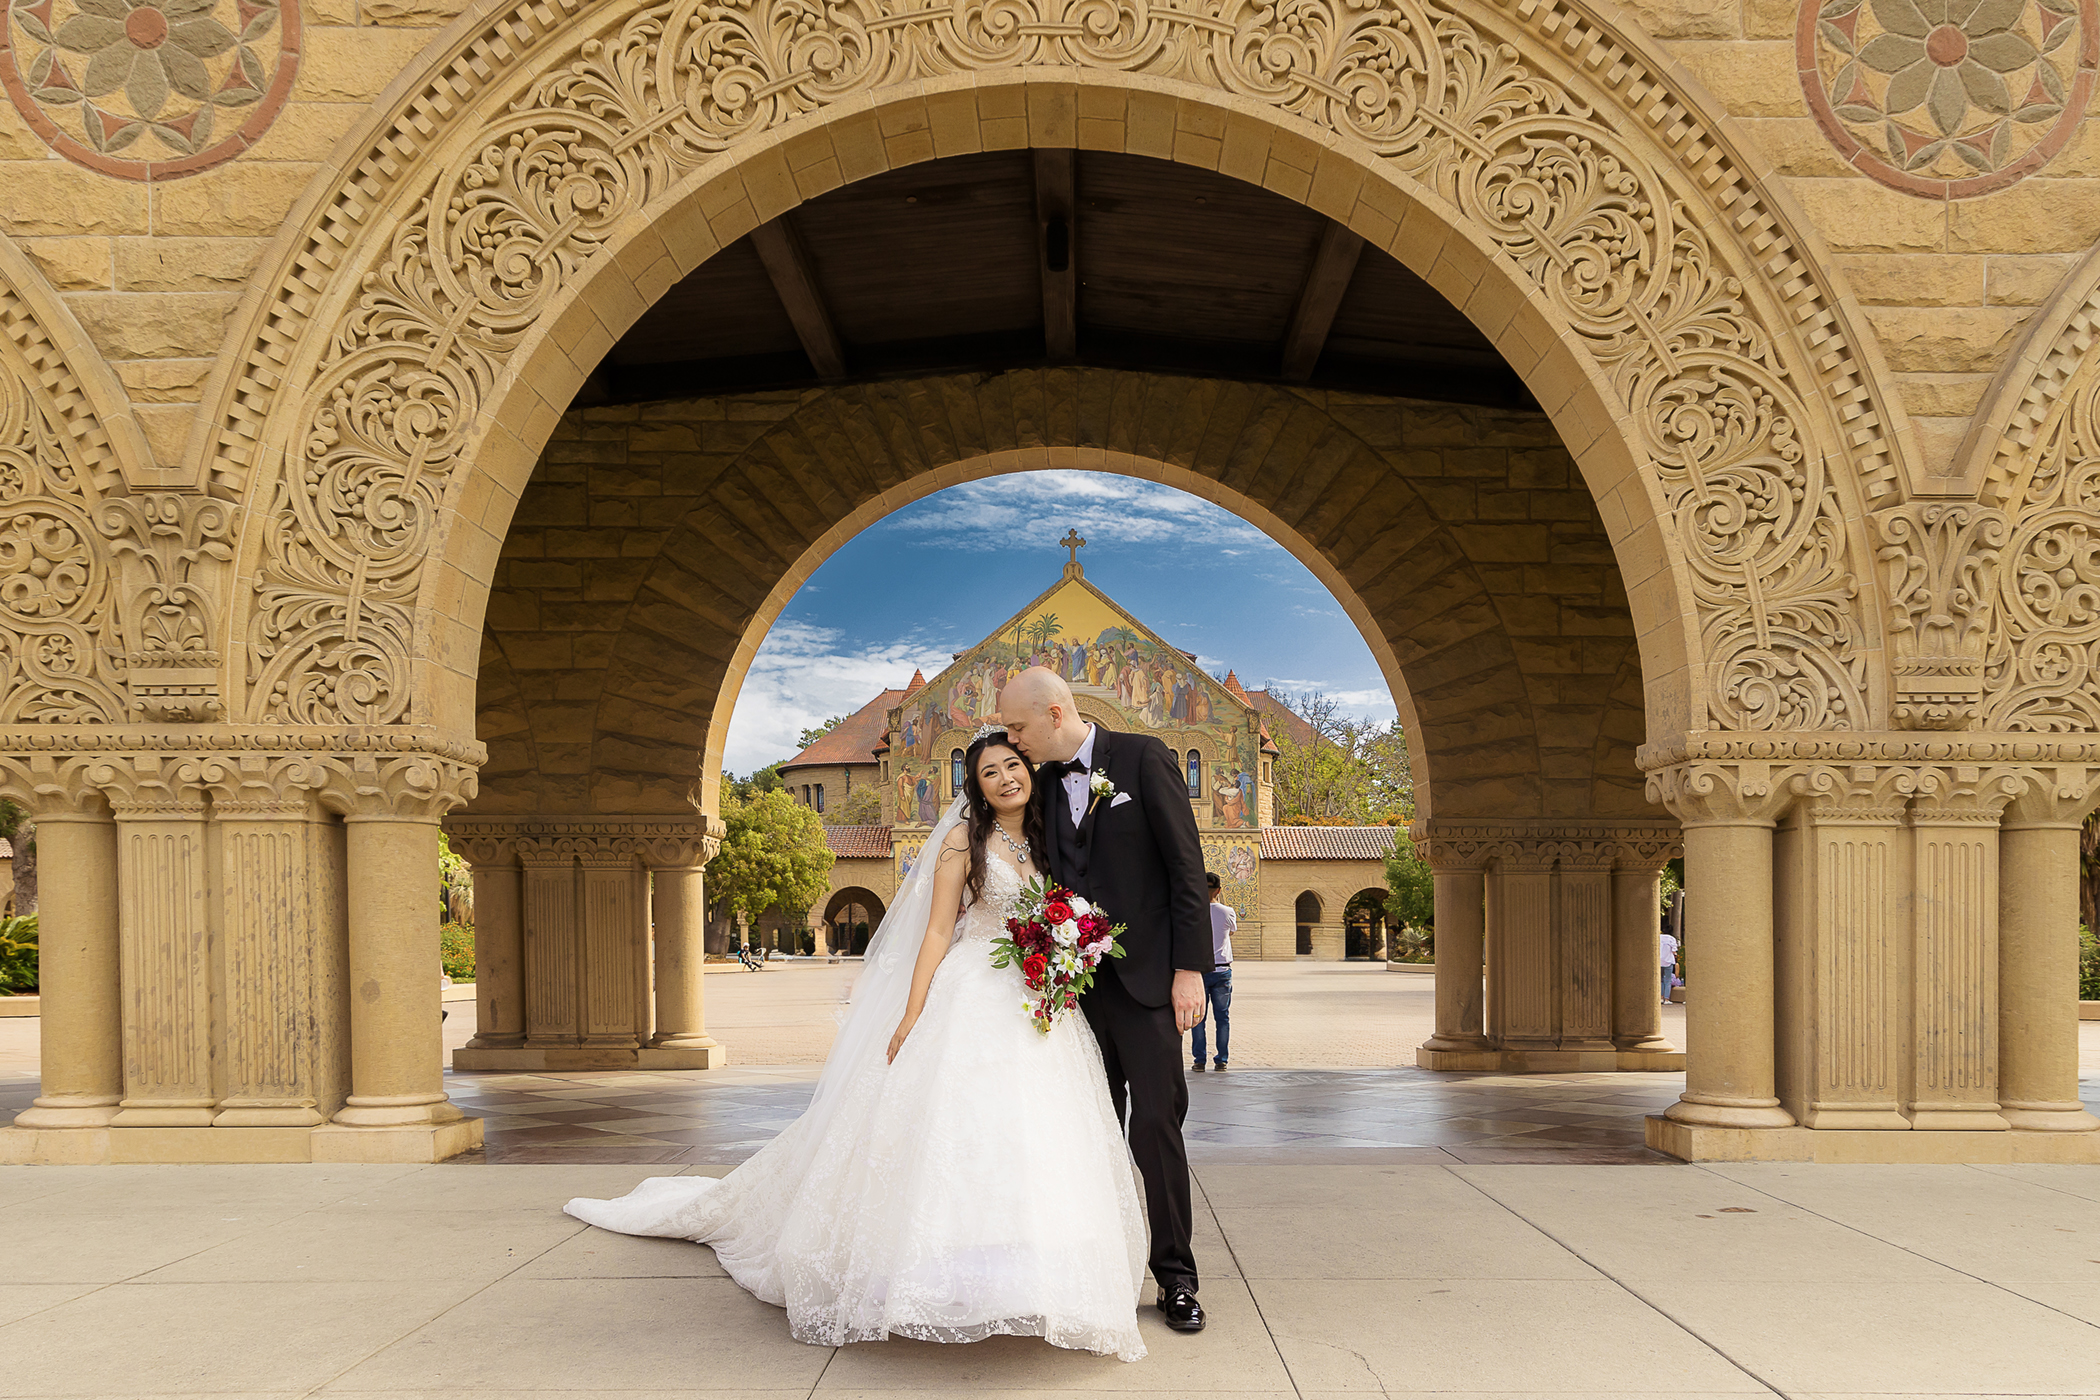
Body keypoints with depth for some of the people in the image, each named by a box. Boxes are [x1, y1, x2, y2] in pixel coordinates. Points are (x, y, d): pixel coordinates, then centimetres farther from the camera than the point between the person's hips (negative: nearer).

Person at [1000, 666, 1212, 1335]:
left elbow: (1186, 865, -7)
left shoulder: (1142, 757, -5)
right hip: (1076, 979, 5)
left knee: (1155, 1123, -6)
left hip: (1144, 978, -5)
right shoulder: (1044, 784, 11)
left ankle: (1175, 1278, 4)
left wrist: (1190, 968, -12)